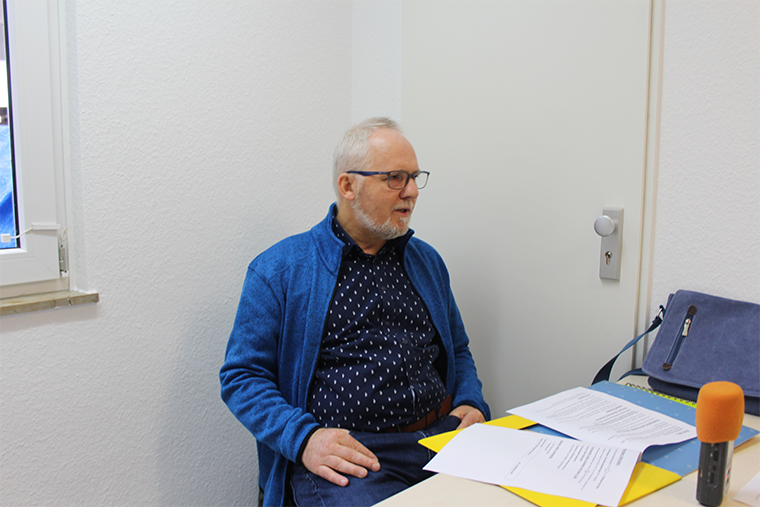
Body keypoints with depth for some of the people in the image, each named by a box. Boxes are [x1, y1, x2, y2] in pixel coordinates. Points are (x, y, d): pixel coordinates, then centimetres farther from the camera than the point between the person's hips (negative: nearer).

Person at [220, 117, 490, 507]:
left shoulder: (427, 261, 17)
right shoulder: (279, 269, 0)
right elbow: (242, 376, -1)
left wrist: (472, 404, 4)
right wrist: (303, 437, -16)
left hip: (441, 433, 6)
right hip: (342, 454, -5)